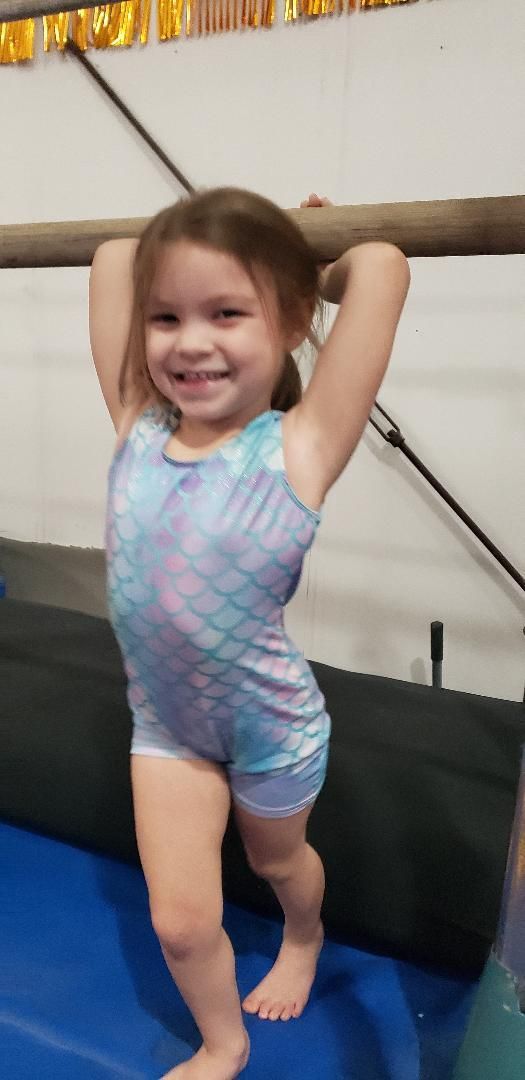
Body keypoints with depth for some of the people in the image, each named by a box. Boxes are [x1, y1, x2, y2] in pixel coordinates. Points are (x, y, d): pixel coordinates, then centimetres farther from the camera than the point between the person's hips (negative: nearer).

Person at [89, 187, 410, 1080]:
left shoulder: (298, 446, -24)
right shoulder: (137, 426, -13)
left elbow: (382, 266, -31)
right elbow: (112, 258, -7)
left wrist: (310, 273, -10)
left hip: (272, 728, -2)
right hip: (165, 721, 3)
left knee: (276, 859, 26)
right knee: (180, 920, 9)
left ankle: (304, 937, 63)